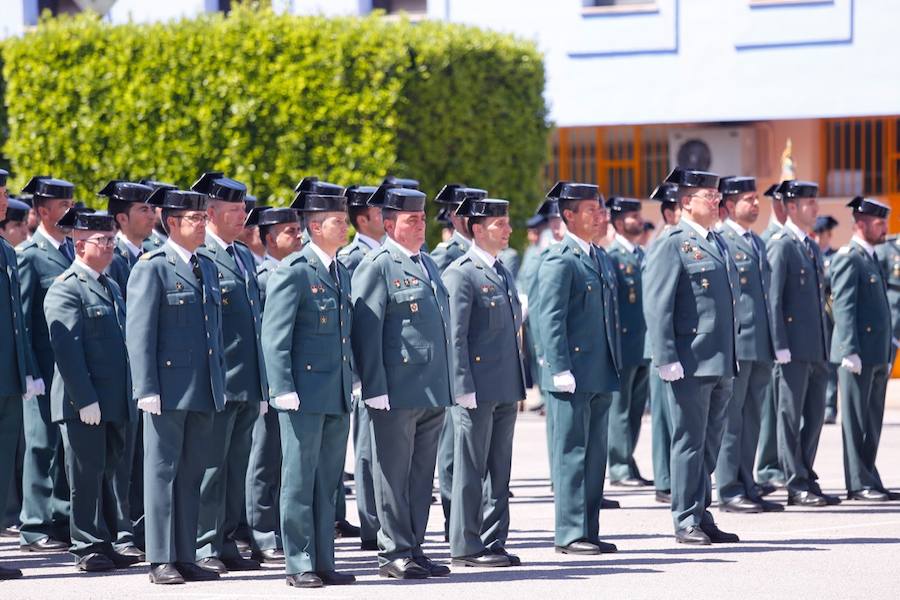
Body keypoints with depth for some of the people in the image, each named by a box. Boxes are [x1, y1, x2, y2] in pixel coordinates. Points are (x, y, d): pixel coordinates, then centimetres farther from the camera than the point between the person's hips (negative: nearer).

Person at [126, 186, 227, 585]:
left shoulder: (208, 268, 16)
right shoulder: (152, 267, -6)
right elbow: (138, 332, -10)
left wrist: (220, 384, 16)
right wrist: (147, 389, -16)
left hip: (204, 393, 7)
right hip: (168, 389, -7)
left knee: (191, 476, 9)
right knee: (163, 473, -2)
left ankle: (186, 558, 14)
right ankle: (161, 561, 1)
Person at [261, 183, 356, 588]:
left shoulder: (341, 272, 15)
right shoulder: (293, 272, -8)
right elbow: (275, 337, -11)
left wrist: (350, 386, 17)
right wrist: (283, 390, -17)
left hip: (337, 397, 7)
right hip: (305, 394, -7)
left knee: (328, 483, 10)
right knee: (300, 482, -2)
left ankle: (323, 563, 14)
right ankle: (300, 565, 2)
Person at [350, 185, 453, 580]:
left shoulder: (428, 264, 18)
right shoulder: (377, 267, -7)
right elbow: (366, 332, -12)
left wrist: (447, 385, 20)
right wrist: (375, 389, -17)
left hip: (433, 393, 8)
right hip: (397, 393, -8)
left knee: (422, 477, 10)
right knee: (394, 476, -1)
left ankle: (413, 549, 16)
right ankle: (395, 554, 3)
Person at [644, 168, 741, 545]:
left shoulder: (718, 243, 17)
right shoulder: (672, 245, -8)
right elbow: (656, 306, -12)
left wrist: (733, 356, 19)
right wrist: (666, 359, -18)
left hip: (721, 364, 8)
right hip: (690, 363, -8)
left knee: (710, 444, 12)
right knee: (690, 443, -2)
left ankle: (702, 517, 18)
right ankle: (687, 522, 3)